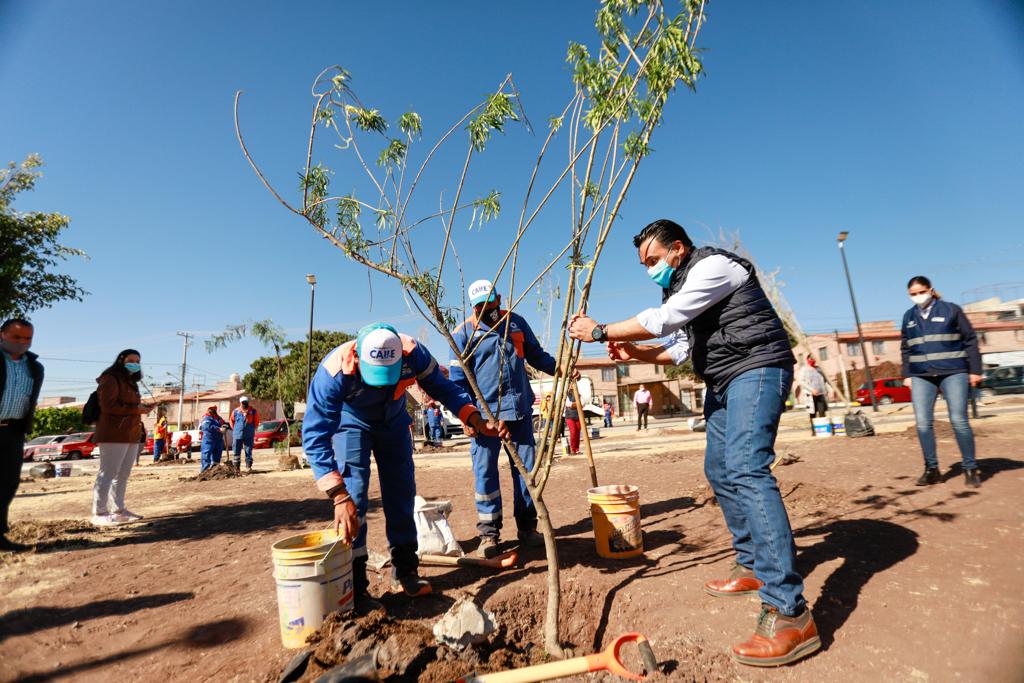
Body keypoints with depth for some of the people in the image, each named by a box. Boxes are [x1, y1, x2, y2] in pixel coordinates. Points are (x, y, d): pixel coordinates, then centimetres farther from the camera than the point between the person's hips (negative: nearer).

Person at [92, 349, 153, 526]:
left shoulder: (131, 383, 23)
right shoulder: (111, 379, -5)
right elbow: (108, 406, -16)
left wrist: (143, 408, 12)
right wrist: (136, 408, -16)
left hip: (130, 435, 9)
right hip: (114, 434, -9)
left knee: (123, 474, 11)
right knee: (107, 473, -7)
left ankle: (119, 510, 16)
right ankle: (99, 513, -3)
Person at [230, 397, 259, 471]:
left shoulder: (253, 411, -1)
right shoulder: (235, 411, 2)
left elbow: (256, 421, 11)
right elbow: (232, 421, 17)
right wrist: (234, 429, 12)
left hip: (249, 435, -1)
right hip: (237, 435, 1)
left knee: (248, 452, 1)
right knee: (237, 452, 6)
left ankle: (248, 466, 8)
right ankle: (236, 467, 17)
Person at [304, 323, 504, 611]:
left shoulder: (413, 354, -33)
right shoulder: (335, 371, -40)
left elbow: (444, 388, -18)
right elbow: (315, 435, -40)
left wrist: (477, 422, -32)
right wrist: (339, 496, -48)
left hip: (393, 422, 3)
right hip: (350, 423, -2)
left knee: (401, 492, 1)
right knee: (353, 496, -14)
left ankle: (404, 571, 17)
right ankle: (354, 588, -2)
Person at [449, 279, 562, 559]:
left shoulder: (516, 322, 9)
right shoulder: (463, 332, -2)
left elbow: (536, 355, 16)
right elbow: (457, 378, -3)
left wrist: (560, 368, -1)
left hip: (521, 409, 4)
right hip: (485, 412, -3)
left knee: (526, 467, 9)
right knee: (485, 471, -1)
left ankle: (527, 527, 25)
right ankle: (488, 533, 14)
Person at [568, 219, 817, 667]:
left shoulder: (714, 265, -12)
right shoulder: (682, 286, 18)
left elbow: (663, 319, -22)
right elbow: (684, 348, 19)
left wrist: (601, 332, -16)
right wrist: (636, 352, 5)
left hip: (756, 370, -10)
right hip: (724, 381, 11)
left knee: (745, 470, -24)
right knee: (720, 470, 12)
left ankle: (789, 613, -22)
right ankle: (753, 566, 27)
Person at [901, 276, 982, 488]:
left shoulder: (951, 309, 2)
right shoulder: (908, 317, 11)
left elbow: (970, 340, 2)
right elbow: (905, 349, 15)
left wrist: (975, 370, -3)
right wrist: (907, 375, 10)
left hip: (953, 372, -3)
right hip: (921, 376, 3)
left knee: (959, 421, -3)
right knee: (923, 423, -3)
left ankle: (970, 469, 12)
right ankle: (931, 469, 8)